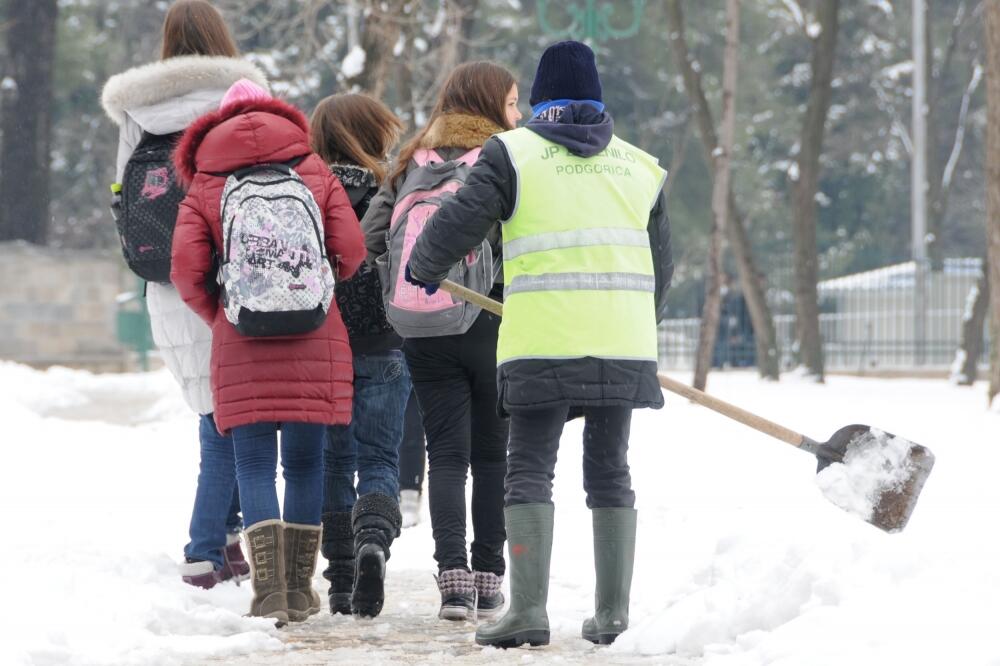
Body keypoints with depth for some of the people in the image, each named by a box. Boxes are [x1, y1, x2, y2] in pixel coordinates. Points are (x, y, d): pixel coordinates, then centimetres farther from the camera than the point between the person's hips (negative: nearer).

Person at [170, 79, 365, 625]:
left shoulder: (205, 187, 5)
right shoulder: (316, 174, 9)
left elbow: (186, 267, -5)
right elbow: (351, 250, -1)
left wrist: (218, 316, 12)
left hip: (240, 347, -1)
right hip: (316, 345, 1)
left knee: (255, 463, 1)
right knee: (305, 461, 11)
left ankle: (268, 590, -13)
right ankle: (300, 589, 14)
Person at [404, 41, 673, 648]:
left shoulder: (515, 153, 2)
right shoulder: (639, 165, 15)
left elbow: (459, 222, -3)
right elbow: (661, 263, 20)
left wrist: (424, 269, 16)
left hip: (545, 343, -4)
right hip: (624, 345, 4)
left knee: (530, 473, 1)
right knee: (610, 473, 11)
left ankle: (529, 610, -8)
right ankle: (614, 614, 10)